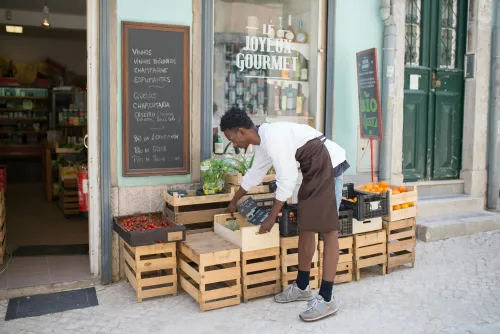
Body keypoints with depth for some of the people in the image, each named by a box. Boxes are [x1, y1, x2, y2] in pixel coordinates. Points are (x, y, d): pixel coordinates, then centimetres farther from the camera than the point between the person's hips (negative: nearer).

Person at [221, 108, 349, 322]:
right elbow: (254, 174, 23)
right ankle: (302, 287, 22)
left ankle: (327, 299, -5)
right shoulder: (262, 141, 8)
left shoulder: (274, 138, -24)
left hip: (328, 164, -10)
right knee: (305, 226, 11)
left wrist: (272, 217, -13)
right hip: (314, 169, 10)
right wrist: (234, 201, 34)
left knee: (327, 229, -9)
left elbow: (286, 181, -22)